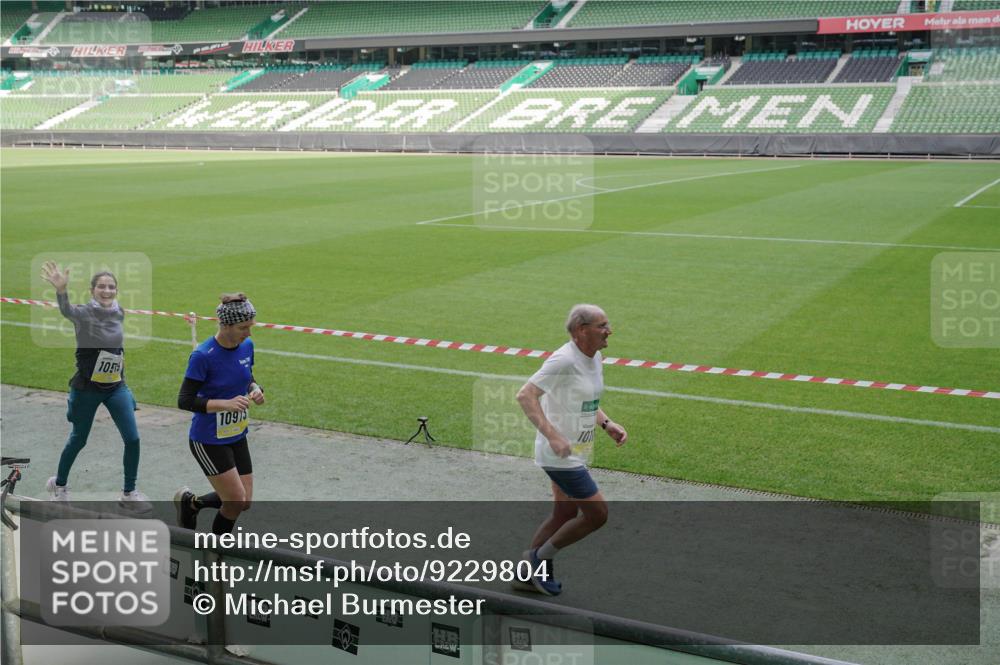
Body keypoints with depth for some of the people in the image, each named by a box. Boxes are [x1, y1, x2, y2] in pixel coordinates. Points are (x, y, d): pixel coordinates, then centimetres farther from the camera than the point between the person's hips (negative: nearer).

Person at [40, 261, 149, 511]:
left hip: (116, 387, 4)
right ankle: (59, 485, 40)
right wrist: (61, 291, -61)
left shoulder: (119, 313, -1)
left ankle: (129, 493, 14)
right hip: (86, 389, -4)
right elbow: (67, 311, -42)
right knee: (78, 439, 13)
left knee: (132, 439, -3)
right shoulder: (84, 313, -17)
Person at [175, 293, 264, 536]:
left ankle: (190, 502, 34)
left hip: (237, 436, 7)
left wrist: (255, 388, -8)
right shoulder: (203, 356, -22)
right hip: (208, 441, -7)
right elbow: (184, 400, -20)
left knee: (244, 502, 9)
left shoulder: (247, 345, -2)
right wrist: (226, 404, -30)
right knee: (236, 500, -7)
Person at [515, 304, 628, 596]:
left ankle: (529, 572, 33)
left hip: (576, 451, 9)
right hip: (560, 453, -9)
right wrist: (553, 436, -32)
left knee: (564, 515, 18)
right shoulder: (564, 360, -22)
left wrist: (607, 423, 4)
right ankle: (540, 557, 12)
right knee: (597, 513, -5)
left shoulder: (595, 358, 7)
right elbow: (525, 395, -25)